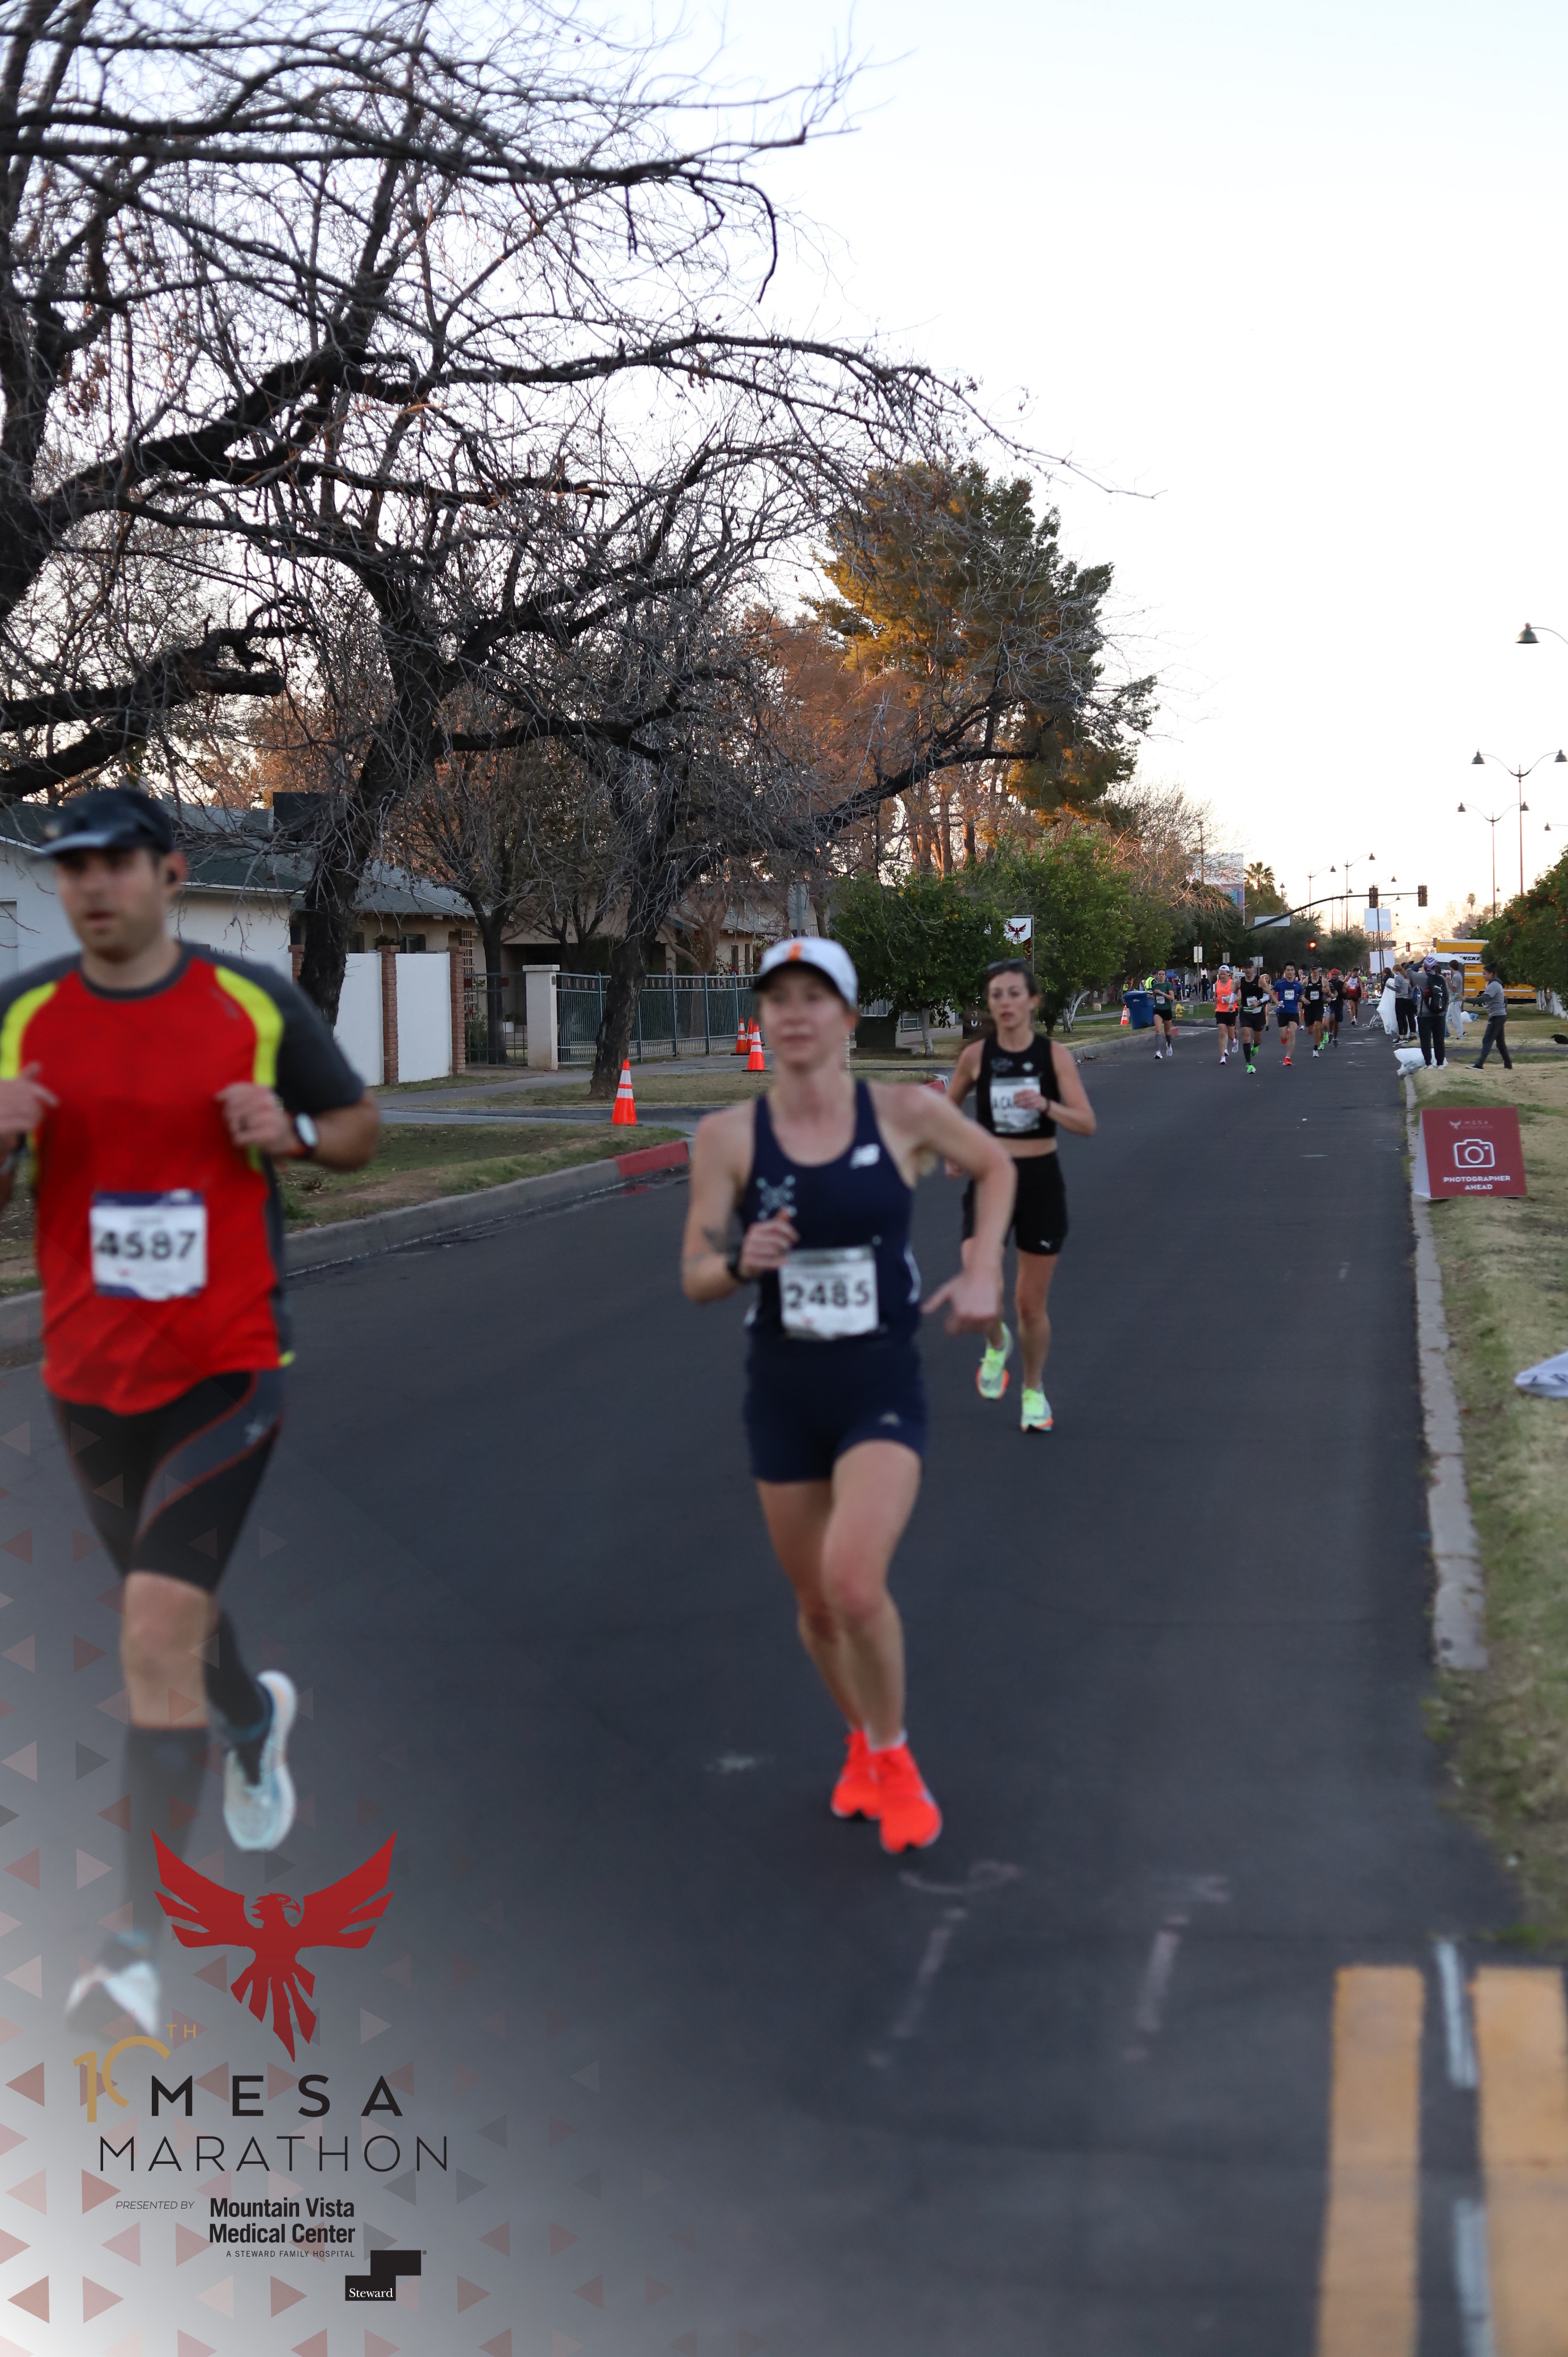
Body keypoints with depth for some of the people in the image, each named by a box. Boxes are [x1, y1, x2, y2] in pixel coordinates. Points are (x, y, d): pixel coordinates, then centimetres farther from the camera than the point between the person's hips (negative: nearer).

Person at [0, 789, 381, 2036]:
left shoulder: (255, 1002, -4)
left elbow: (362, 1126, 8)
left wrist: (292, 1131, -14)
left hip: (226, 1371, -4)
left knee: (157, 1629, -17)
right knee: (172, 1612, 21)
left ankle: (142, 1943, -9)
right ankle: (256, 1716, 56)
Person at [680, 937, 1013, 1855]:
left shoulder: (908, 1114, -8)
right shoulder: (729, 1136, -7)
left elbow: (997, 1166, 12)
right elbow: (695, 1277, -3)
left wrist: (983, 1271, -1)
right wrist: (740, 1262, -25)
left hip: (883, 1390, -2)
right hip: (782, 1393, 2)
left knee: (854, 1583, -22)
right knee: (817, 1604, 14)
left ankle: (893, 1757, 7)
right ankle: (863, 1742, 45)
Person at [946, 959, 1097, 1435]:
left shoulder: (1055, 1055, -5)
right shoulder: (976, 1055, -2)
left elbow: (1087, 1124, -12)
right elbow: (947, 1109, 16)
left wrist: (1047, 1105, -29)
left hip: (1041, 1183, 0)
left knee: (1032, 1302, 7)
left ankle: (1034, 1391, 30)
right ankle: (997, 1344, 15)